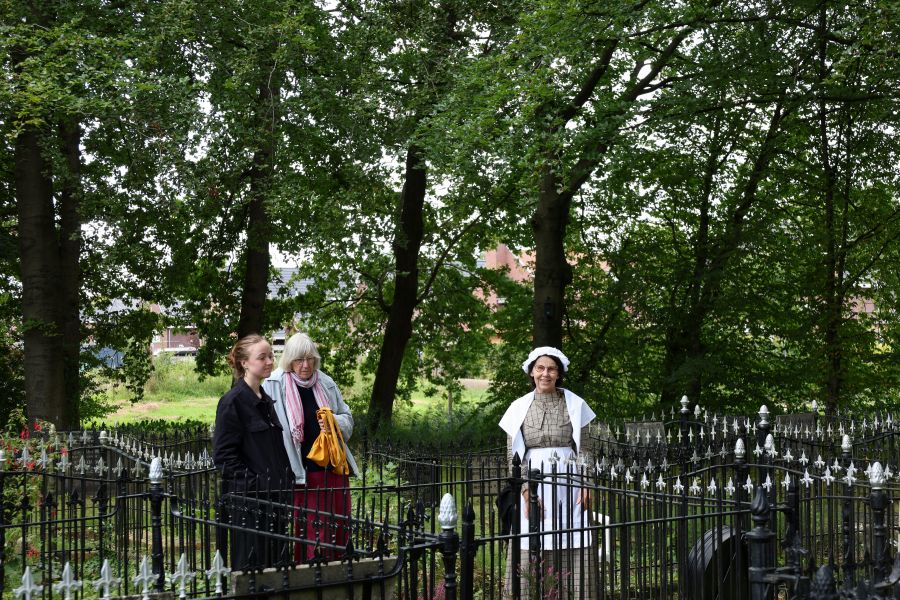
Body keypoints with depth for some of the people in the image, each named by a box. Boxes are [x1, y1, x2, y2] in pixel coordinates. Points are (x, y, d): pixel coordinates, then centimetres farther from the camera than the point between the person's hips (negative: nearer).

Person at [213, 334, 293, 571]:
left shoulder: (267, 400, 15)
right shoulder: (232, 401, -10)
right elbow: (224, 454, -14)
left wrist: (285, 483, 11)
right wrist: (253, 483, -18)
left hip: (273, 497, 8)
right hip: (247, 498, -8)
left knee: (274, 565, 9)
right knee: (250, 567, -3)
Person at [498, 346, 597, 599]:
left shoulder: (575, 405, 3)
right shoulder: (519, 407, 3)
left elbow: (585, 449, 4)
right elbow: (512, 455, 2)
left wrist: (586, 484, -9)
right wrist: (526, 490, -10)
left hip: (568, 482, 0)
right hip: (532, 481, 0)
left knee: (573, 549, -2)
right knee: (531, 548, -1)